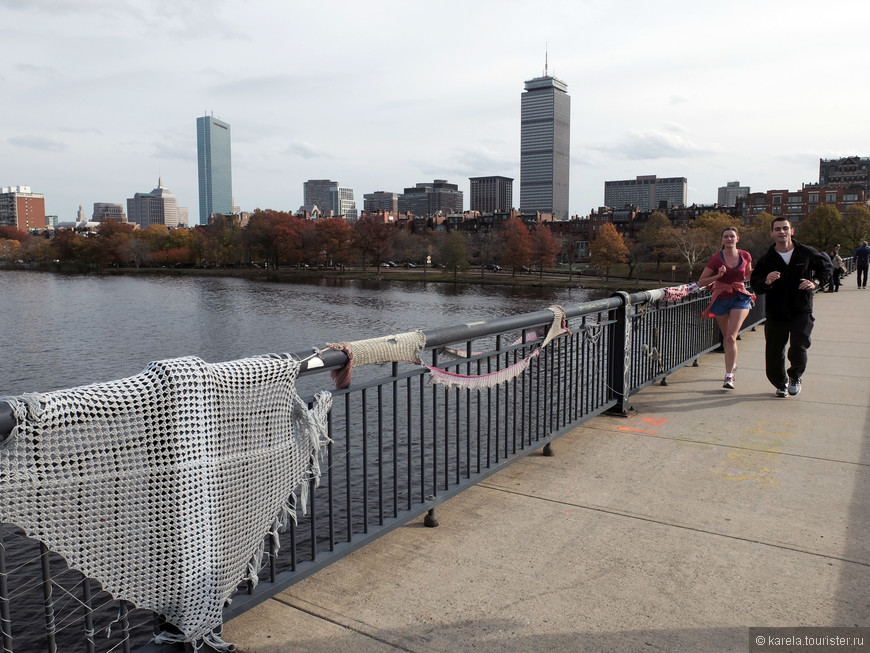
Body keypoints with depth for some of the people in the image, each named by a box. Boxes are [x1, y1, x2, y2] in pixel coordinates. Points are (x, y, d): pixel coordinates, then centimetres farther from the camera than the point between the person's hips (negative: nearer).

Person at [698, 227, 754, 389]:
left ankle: (729, 376, -14)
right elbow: (701, 282, -7)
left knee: (731, 336, -16)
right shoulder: (716, 258, -8)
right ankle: (732, 363, 45)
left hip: (740, 298, -1)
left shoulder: (745, 256, 0)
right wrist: (718, 276, -22)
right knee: (726, 337, 16)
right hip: (721, 299, 1)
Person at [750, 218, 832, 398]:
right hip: (775, 314, 1)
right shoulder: (766, 259, 0)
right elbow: (755, 285, -4)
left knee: (798, 347, -18)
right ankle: (781, 384, 33)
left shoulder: (807, 253, 0)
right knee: (774, 354, 6)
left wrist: (815, 282, -2)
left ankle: (796, 376, 14)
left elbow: (826, 268, 16)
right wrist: (766, 282, -26)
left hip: (801, 312, -1)